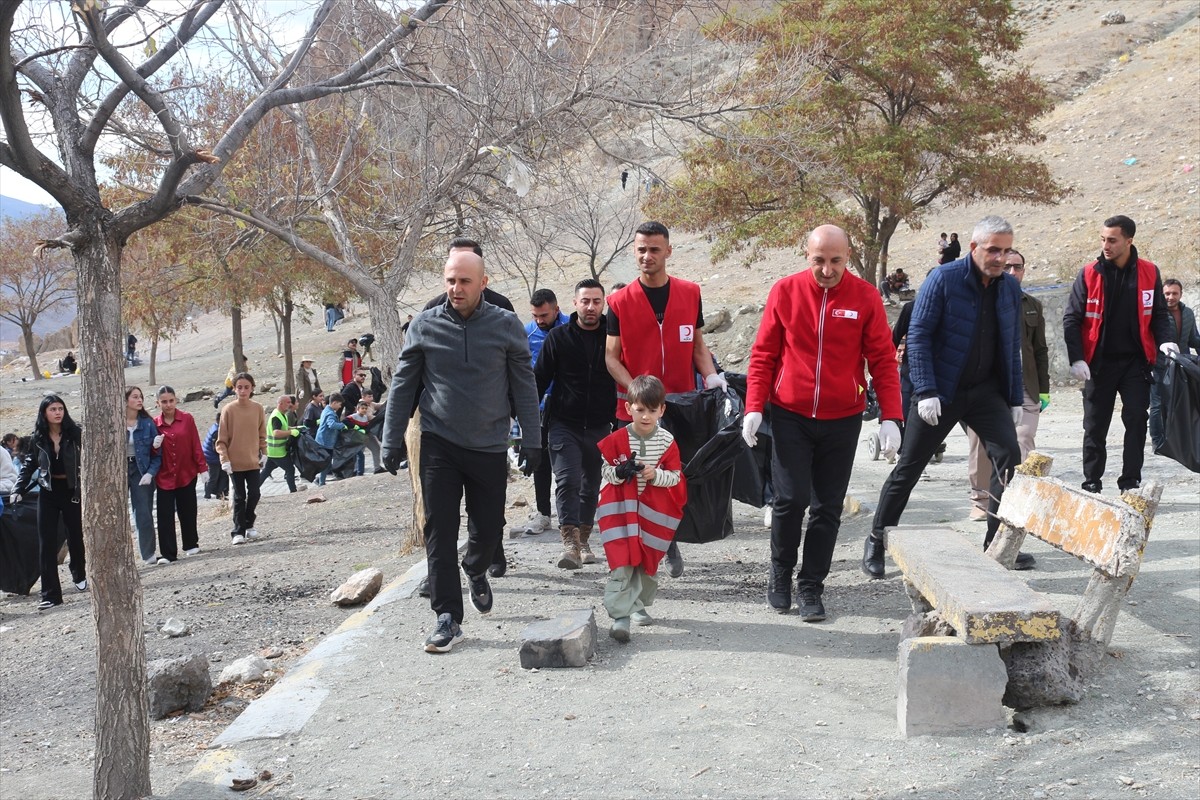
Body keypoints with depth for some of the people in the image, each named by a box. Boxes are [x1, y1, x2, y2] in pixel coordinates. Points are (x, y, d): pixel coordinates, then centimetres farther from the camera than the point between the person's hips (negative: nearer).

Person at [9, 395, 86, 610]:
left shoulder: (75, 434, -7)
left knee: (76, 536, 13)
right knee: (47, 543, -2)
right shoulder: (37, 438, 0)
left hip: (72, 491, -1)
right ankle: (51, 594, 1)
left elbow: (85, 462, -7)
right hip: (48, 493, 1)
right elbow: (28, 466, 7)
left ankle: (79, 575, 41)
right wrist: (18, 490, -4)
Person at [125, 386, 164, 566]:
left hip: (141, 471, 1)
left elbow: (157, 452, 2)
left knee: (144, 514, 2)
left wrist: (150, 473, -9)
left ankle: (149, 555, 10)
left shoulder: (148, 423, 1)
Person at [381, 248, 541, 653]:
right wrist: (392, 441, 2)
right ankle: (448, 617, 2)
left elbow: (524, 387, 2)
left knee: (489, 528, 9)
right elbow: (402, 386, 4)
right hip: (439, 444, 0)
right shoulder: (425, 326, -1)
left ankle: (475, 571, 43)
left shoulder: (506, 325, -2)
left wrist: (532, 441, -1)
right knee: (440, 531, -4)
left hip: (490, 445, 1)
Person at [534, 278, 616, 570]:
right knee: (568, 480, -15)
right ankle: (570, 542, -18)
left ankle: (583, 540, 24)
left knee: (591, 485, 11)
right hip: (564, 424, -2)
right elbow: (539, 379, 2)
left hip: (599, 426, 2)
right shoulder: (558, 337, 0)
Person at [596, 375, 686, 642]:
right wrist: (619, 472, -22)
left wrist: (656, 475, -18)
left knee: (648, 561, 13)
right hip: (621, 510, -2)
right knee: (622, 563, -11)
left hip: (653, 513, 2)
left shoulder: (667, 442, -4)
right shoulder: (617, 440, -7)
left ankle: (639, 606, 33)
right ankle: (620, 617, -12)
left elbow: (676, 477, 0)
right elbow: (605, 470, -1)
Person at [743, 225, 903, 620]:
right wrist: (754, 407, -7)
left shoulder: (865, 297, -3)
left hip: (842, 420, 1)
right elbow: (763, 354, 2)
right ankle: (780, 572, 16)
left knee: (828, 507, 5)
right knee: (791, 498, -8)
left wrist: (890, 417, -8)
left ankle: (811, 588, 17)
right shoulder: (785, 291, -3)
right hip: (790, 415, -1)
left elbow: (883, 361, 0)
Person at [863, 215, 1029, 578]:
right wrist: (926, 392, -20)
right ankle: (876, 542, 15)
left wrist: (1014, 398, 10)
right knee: (909, 466, 2)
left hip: (986, 391, 5)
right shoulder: (944, 279, -11)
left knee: (1008, 455, -8)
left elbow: (1012, 346, 13)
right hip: (940, 392, -4)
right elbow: (918, 336, -13)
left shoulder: (1010, 287, 5)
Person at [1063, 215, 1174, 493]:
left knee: (1136, 421, -3)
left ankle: (1130, 483, 4)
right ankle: (1092, 484, 15)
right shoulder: (1089, 275, -4)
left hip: (1136, 363, 1)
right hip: (1099, 363, 0)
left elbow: (1159, 313, 11)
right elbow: (1071, 318, -3)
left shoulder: (1149, 273, 0)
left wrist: (1164, 340, -8)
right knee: (1095, 426, 5)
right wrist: (1076, 359, -13)